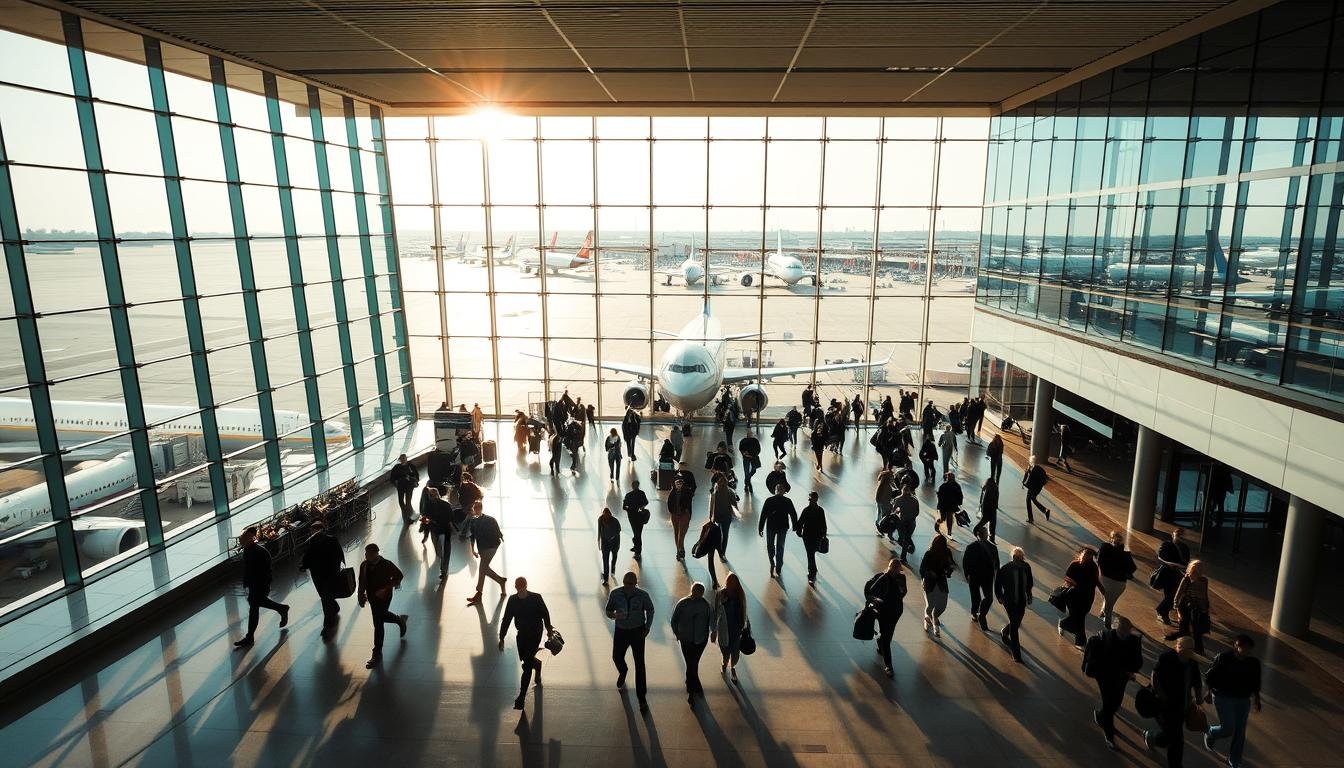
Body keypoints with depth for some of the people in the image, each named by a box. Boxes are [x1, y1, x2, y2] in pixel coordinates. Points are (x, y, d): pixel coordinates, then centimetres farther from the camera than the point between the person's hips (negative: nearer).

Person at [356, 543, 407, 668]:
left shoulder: (386, 565, -21)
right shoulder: (364, 565, -6)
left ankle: (377, 654, 10)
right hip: (371, 597, 6)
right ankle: (400, 619, 56)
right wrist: (361, 596, 1)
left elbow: (398, 576, -13)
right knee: (382, 616, 25)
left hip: (383, 597, -6)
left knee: (378, 624, -3)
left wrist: (385, 589, -20)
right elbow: (362, 582, 7)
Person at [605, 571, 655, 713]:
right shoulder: (615, 594, -15)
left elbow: (650, 610, 1)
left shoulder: (642, 595, -17)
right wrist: (614, 615, -28)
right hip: (621, 631, 2)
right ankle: (623, 672, 55)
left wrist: (647, 628, -4)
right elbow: (608, 611, -5)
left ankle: (642, 698, 9)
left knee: (640, 664, -2)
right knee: (616, 657, 17)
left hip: (637, 631, -2)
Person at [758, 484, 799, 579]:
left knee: (770, 545, 20)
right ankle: (778, 568, 15)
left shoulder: (769, 500, -9)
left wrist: (760, 528, -2)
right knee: (780, 547, 12)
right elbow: (793, 515, -2)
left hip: (771, 526, -1)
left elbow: (763, 515, -8)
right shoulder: (788, 501, -7)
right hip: (783, 527, 1)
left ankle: (772, 562, 9)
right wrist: (795, 527, 10)